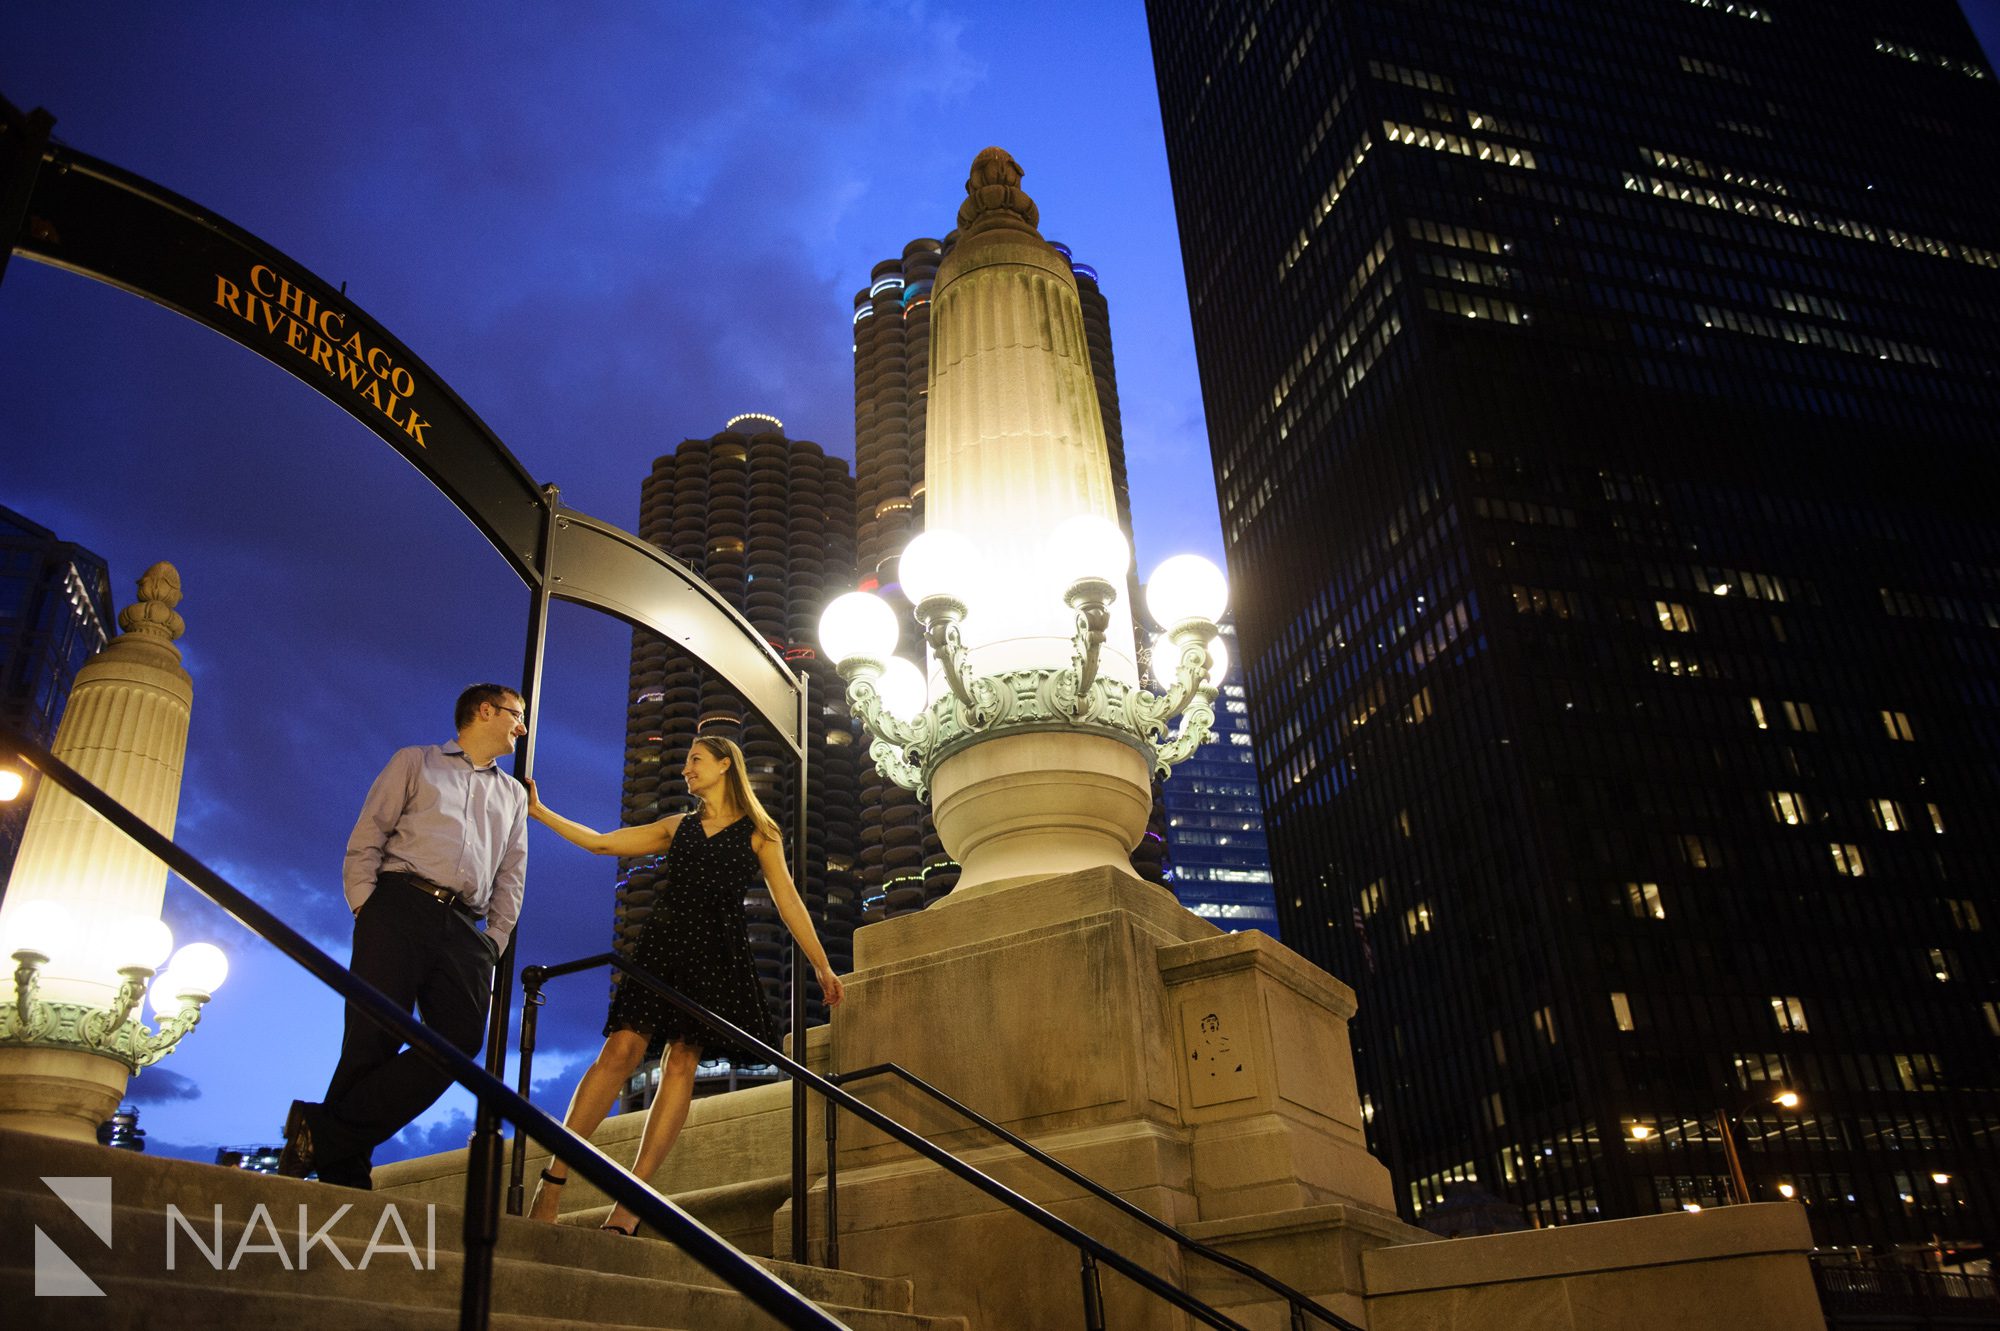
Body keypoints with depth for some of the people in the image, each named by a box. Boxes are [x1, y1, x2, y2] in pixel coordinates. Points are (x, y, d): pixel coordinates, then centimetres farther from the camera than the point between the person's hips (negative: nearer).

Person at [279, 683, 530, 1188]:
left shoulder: (513, 794, 28)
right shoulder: (416, 762, 18)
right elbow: (367, 838, 8)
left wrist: (493, 943, 7)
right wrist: (364, 906, -6)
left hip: (463, 927, 3)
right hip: (401, 905, -3)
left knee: (461, 1036, -16)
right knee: (374, 1036, -12)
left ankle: (324, 1135, -12)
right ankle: (342, 1174, -3)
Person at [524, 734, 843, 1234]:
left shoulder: (758, 833, 11)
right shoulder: (677, 826, 20)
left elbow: (788, 902, 8)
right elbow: (600, 842, 21)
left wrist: (821, 966, 5)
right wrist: (539, 812, 18)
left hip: (716, 954, -2)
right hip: (662, 943, 2)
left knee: (681, 1063, -11)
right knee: (621, 1050, -13)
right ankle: (553, 1179, -14)